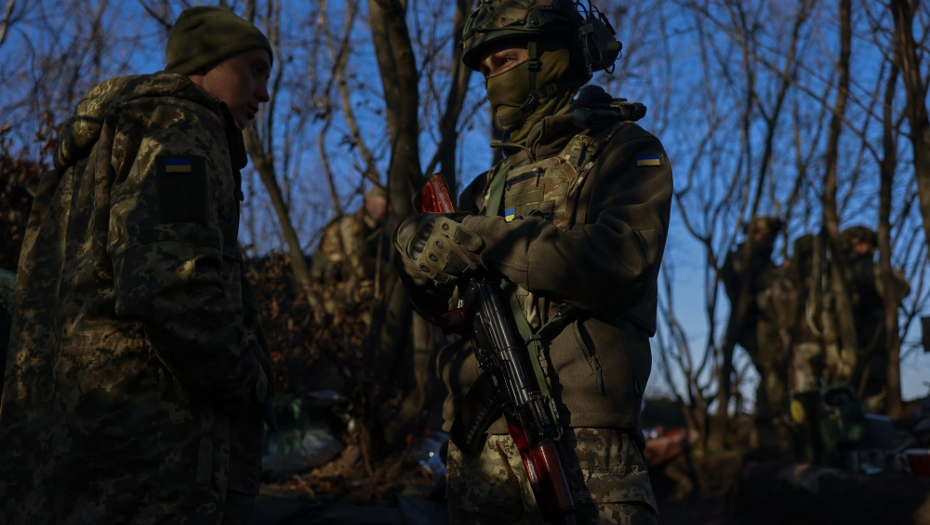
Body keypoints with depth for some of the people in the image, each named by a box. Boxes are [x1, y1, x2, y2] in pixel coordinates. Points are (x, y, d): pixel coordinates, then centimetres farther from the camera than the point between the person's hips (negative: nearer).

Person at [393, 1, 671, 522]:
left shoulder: (624, 151, 5)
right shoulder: (493, 183, 22)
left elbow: (621, 263, -15)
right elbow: (447, 306, 21)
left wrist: (478, 240, -14)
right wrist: (423, 258, -2)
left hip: (582, 440, -5)